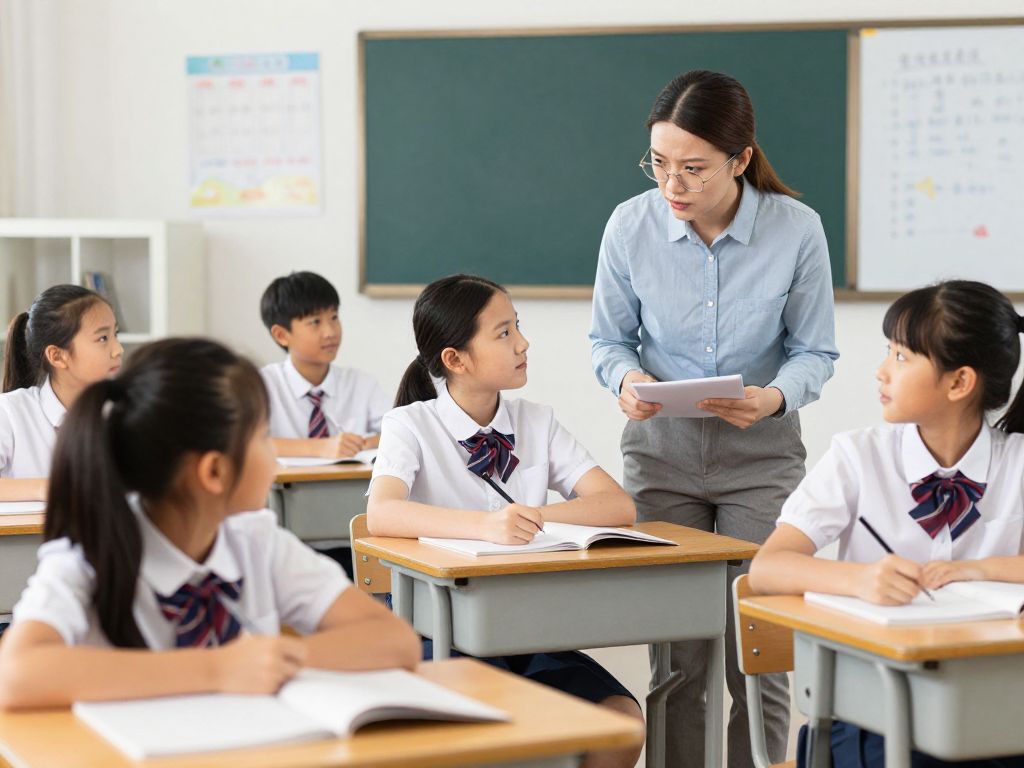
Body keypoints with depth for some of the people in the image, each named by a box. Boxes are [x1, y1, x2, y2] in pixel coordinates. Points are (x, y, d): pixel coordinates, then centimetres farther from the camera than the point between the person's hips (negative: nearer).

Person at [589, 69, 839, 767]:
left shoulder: (797, 230, -13)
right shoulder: (631, 226, -10)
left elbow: (815, 352, -2)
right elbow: (610, 339, 4)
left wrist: (776, 397, -23)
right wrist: (627, 379, -17)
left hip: (762, 454, -1)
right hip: (662, 451, 1)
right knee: (678, 658, 2)